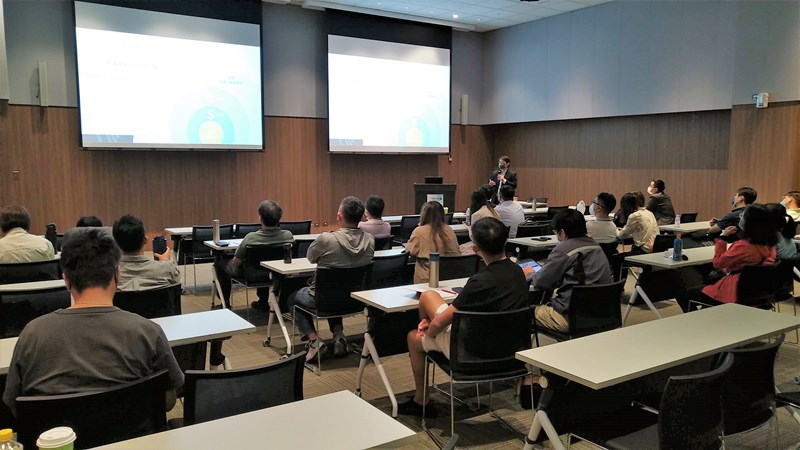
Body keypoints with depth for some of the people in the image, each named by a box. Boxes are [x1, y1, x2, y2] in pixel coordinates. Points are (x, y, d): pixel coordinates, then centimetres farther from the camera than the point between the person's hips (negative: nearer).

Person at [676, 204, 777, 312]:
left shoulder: (743, 246, -26)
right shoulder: (769, 245, -1)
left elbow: (718, 264, -14)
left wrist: (722, 237, -9)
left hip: (734, 295, -9)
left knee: (683, 296, 0)